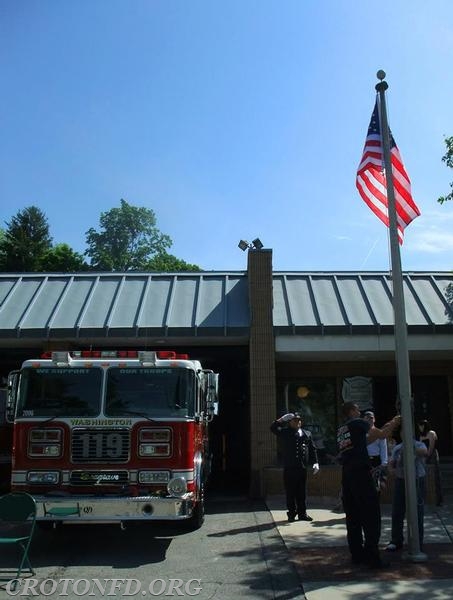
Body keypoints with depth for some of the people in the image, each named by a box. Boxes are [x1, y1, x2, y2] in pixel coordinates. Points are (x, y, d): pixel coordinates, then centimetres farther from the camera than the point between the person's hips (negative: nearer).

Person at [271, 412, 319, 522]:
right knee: (290, 492, 3)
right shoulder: (285, 432, 4)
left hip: (302, 468, 2)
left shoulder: (307, 434, 13)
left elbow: (312, 449, 13)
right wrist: (281, 419, -14)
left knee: (302, 492, 9)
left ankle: (302, 513, 19)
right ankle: (291, 514, 12)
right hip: (289, 468, -2)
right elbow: (273, 428, -8)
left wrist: (315, 462, 4)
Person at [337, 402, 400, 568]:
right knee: (371, 517, -4)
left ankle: (357, 555, 15)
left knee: (353, 517, 11)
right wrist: (393, 423, 22)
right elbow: (381, 434, 4)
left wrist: (389, 424, 27)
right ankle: (372, 558, -5)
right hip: (361, 473, -7)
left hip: (346, 475, 7)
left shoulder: (340, 430, 18)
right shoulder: (358, 423, -2)